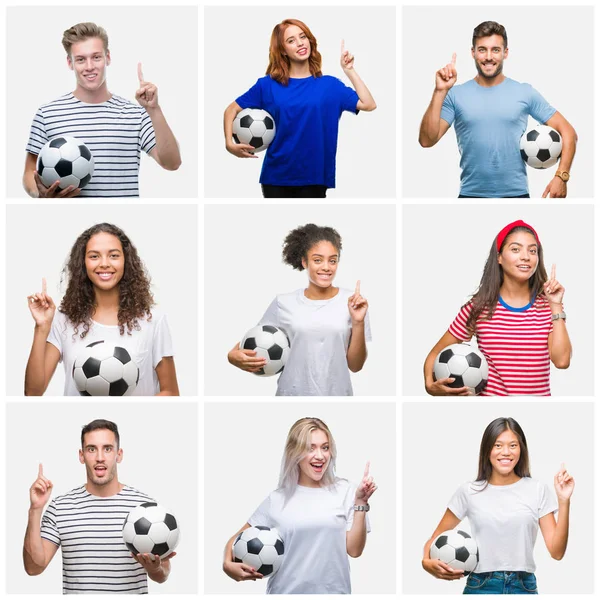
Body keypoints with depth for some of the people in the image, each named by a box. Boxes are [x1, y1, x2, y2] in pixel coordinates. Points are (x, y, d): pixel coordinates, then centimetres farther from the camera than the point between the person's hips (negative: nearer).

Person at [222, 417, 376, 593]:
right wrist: (228, 564, -14)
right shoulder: (277, 499, 1)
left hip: (332, 592, -1)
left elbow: (354, 550, -5)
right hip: (285, 592, 1)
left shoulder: (345, 491, -1)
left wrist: (360, 503, -12)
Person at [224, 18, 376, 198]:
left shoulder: (329, 85, 3)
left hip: (313, 178, 0)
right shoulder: (268, 85, 1)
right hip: (276, 178, 0)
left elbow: (368, 104, -6)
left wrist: (349, 70, -7)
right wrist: (229, 143, -9)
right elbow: (232, 109, 6)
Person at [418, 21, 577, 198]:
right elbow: (427, 140, -7)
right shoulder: (456, 95, 2)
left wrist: (561, 176, -9)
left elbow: (568, 132, 5)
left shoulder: (525, 93, 3)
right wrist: (440, 91, -15)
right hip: (471, 194, 0)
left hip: (516, 193, 0)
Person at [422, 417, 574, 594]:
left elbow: (557, 552, -4)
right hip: (480, 586, 0)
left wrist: (564, 501, -12)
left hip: (524, 587, 0)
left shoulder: (538, 490, 0)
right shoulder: (469, 492, 1)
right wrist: (427, 562, -13)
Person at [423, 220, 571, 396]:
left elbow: (561, 360, -14)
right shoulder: (479, 307, -7)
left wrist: (556, 306, -12)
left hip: (539, 393, 1)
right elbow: (436, 354, 0)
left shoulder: (548, 306, -2)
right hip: (490, 394, -1)